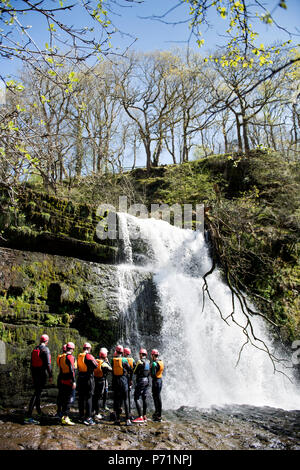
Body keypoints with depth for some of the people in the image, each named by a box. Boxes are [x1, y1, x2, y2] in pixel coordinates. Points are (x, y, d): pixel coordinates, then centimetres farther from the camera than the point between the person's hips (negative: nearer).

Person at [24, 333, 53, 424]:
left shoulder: (34, 349, 11)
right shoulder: (45, 349, -12)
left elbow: (31, 364, 16)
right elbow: (48, 364, -17)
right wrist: (50, 376, -11)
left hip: (35, 374, 8)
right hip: (43, 374, -8)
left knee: (37, 392, 22)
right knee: (37, 393, -8)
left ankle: (39, 411, 38)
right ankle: (28, 416, -13)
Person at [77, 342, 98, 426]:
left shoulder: (79, 356, 7)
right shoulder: (89, 356, -13)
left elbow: (78, 367, 14)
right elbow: (96, 365, -14)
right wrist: (94, 360, 4)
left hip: (80, 378, 7)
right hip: (89, 378, -7)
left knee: (81, 397, 14)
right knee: (88, 398, -3)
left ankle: (81, 416, 23)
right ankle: (88, 418, -5)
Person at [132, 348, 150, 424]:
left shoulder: (140, 361, -13)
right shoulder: (148, 362, 9)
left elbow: (135, 372, -7)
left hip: (141, 381, -8)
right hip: (147, 380, 8)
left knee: (136, 398, -7)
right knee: (144, 398, 13)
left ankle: (140, 417, -14)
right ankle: (144, 416, 18)